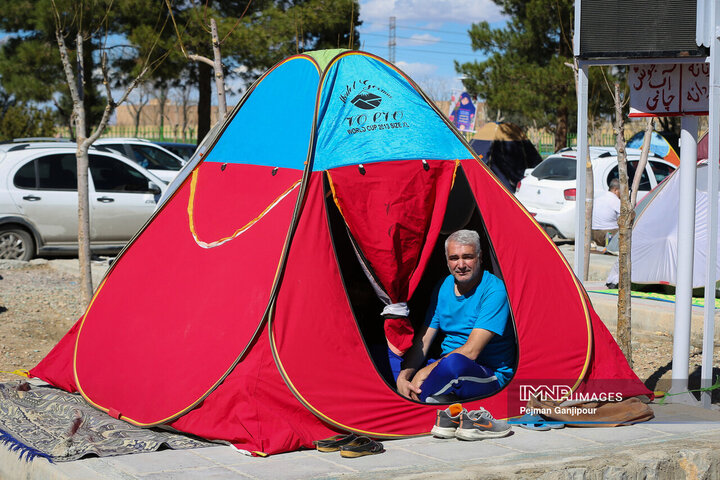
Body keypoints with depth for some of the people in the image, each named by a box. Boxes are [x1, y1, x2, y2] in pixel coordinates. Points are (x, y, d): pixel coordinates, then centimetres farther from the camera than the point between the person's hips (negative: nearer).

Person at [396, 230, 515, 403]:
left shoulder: (494, 290, -16)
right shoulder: (443, 287, 7)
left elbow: (471, 351, -22)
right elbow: (423, 340, 6)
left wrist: (425, 372, -22)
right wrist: (403, 376, -13)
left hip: (491, 376, -8)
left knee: (454, 364, -41)